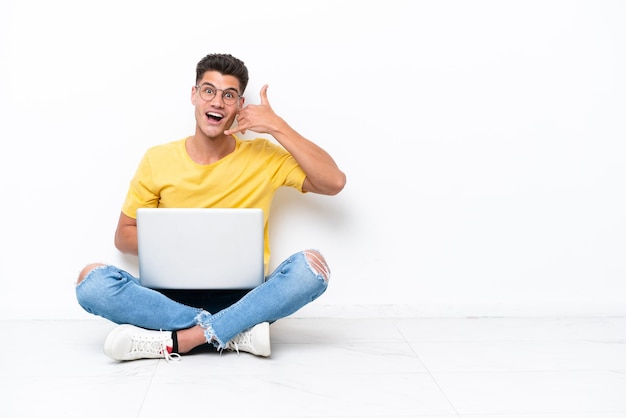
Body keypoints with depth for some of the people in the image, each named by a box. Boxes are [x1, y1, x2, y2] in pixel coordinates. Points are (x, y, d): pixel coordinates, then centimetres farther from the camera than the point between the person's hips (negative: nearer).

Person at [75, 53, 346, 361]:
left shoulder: (264, 157, 3)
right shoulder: (157, 160, 5)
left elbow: (334, 182, -8)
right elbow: (124, 235, 10)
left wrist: (278, 127, -9)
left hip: (241, 299, -1)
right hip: (172, 297, 1)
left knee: (311, 266, -28)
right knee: (92, 280, -25)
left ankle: (174, 341, -28)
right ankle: (238, 333, -24)